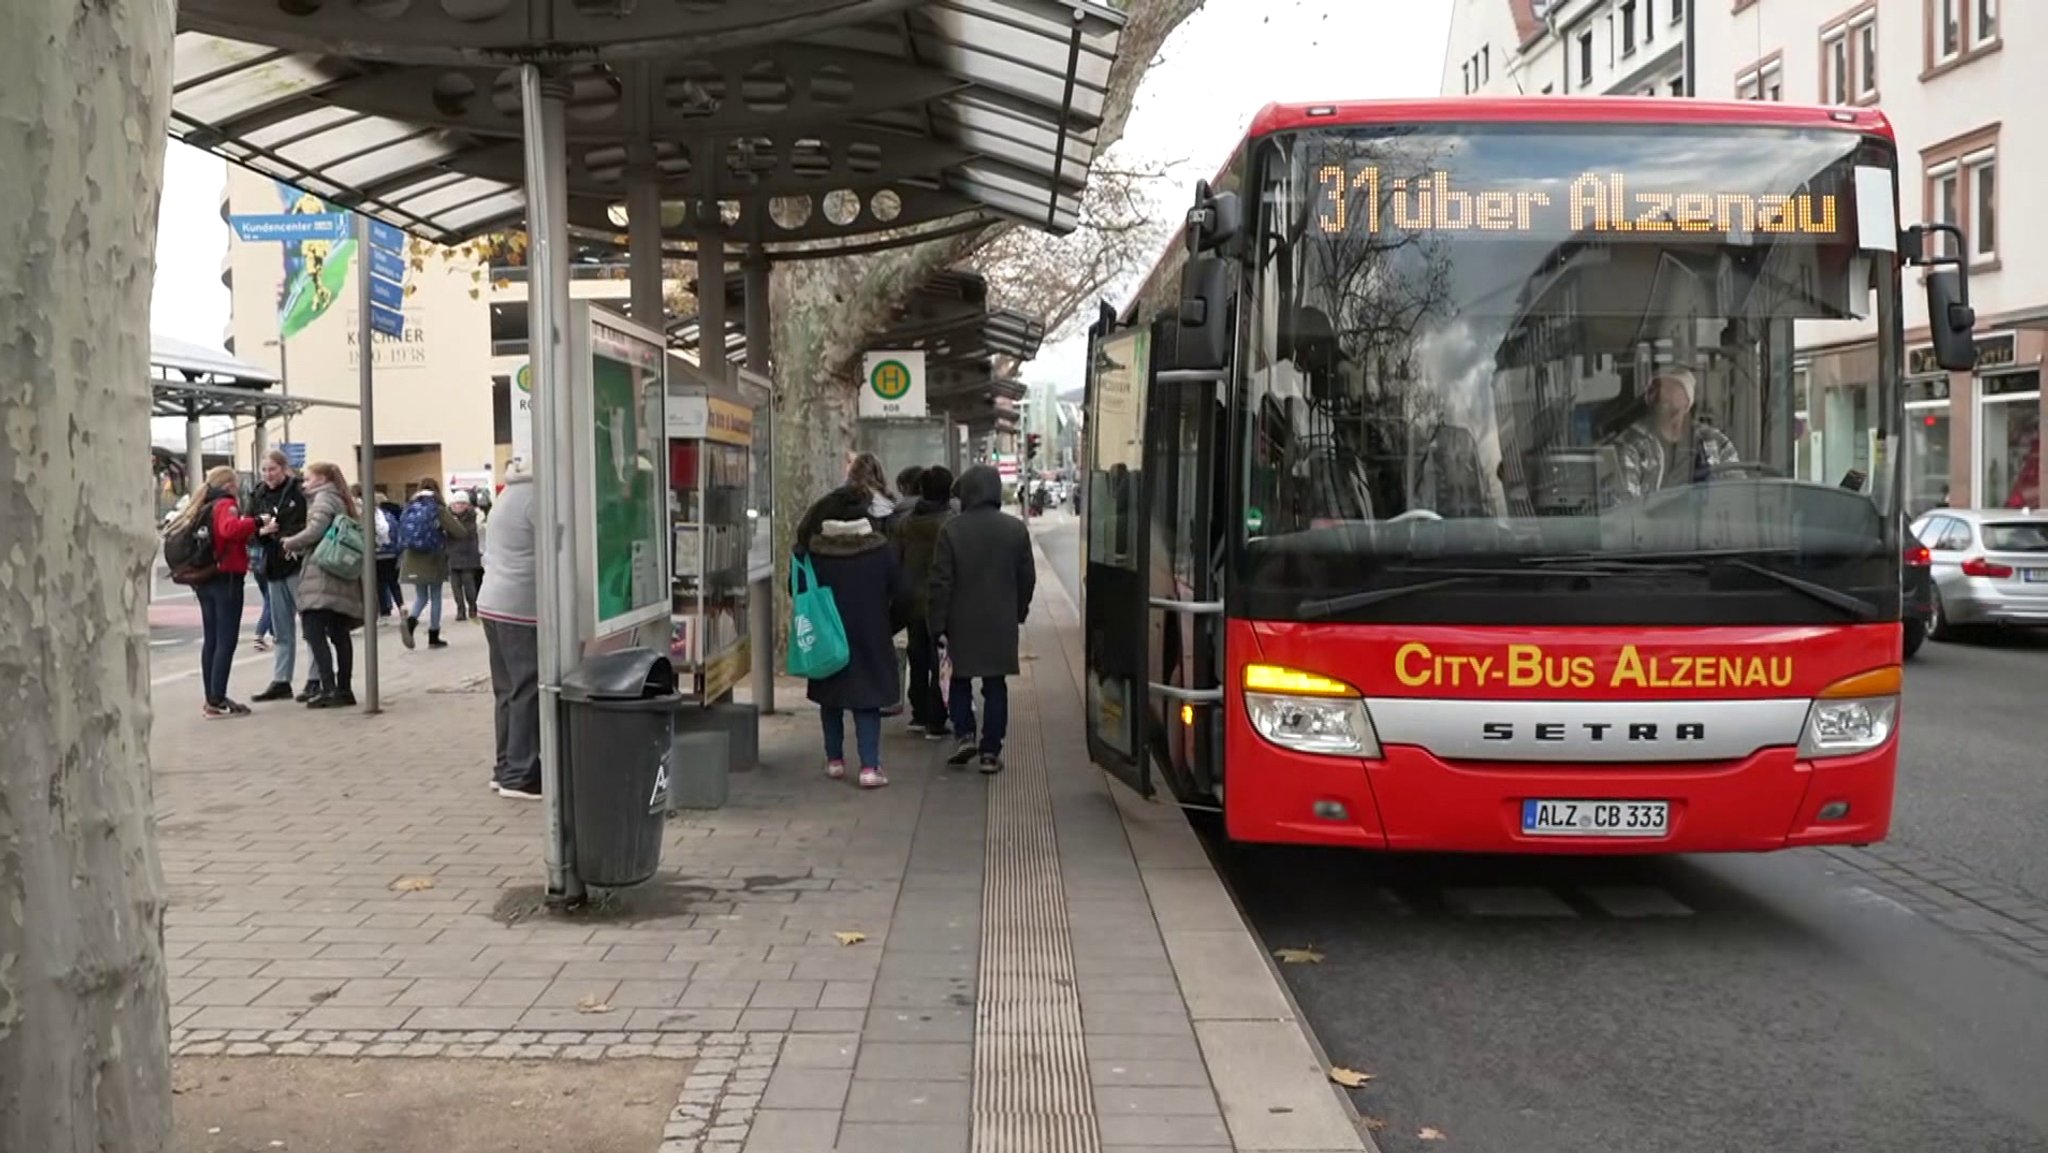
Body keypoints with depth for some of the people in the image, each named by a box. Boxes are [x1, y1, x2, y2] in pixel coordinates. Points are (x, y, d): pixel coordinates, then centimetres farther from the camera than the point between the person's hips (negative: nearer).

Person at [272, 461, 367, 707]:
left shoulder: (324, 497, -3)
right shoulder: (342, 500, 22)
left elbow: (315, 530, -17)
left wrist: (290, 543, 0)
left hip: (322, 576, -9)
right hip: (343, 578, 9)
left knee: (314, 630, -10)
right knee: (339, 633, 10)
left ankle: (329, 689, -18)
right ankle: (344, 689, 10)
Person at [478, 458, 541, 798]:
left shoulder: (509, 493, 18)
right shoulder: (535, 496, -13)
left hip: (492, 602, 10)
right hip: (522, 608, -10)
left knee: (507, 689, 14)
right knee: (528, 690, -5)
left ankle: (505, 767, 19)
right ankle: (520, 775, -3)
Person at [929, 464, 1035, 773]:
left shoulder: (951, 530, -10)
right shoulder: (1016, 529, -2)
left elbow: (941, 582, -9)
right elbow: (1028, 577, 5)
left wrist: (938, 624, -3)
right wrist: (1019, 611, 19)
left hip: (962, 622, -1)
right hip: (1002, 622, 2)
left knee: (961, 680, 17)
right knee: (995, 685, 7)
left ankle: (964, 736, 3)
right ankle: (990, 751, 6)